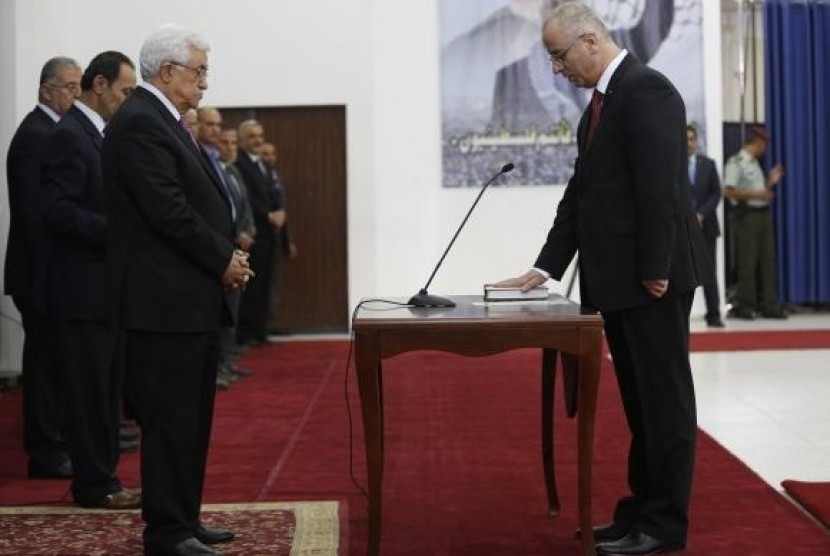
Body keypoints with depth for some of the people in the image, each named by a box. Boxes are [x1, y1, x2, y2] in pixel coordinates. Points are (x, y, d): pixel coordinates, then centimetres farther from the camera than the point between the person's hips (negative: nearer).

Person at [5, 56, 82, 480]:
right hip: (43, 271, -9)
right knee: (46, 360, -3)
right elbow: (35, 211, -21)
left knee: (53, 360, 15)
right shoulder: (36, 135, -15)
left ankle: (56, 442, 24)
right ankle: (45, 454, 5)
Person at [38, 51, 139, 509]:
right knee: (88, 389, -1)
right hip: (81, 287, -9)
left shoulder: (96, 134, 15)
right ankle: (94, 485, 8)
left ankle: (101, 478, 22)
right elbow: (57, 212, -22)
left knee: (105, 387, 13)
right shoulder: (69, 136, -13)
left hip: (103, 286, 9)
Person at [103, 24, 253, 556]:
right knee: (169, 420, -4)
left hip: (194, 299, 10)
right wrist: (224, 259, -10)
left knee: (191, 419, 15)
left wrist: (228, 256, 4)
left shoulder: (166, 121, 17)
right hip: (165, 302, -10)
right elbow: (169, 211, -21)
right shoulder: (139, 122, -14)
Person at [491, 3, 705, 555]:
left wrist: (654, 270, -20)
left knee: (664, 400, 0)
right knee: (640, 402, 14)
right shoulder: (603, 101, 16)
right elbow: (581, 193, 15)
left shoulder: (646, 89, -14)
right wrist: (546, 268, 10)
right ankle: (642, 511, 23)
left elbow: (659, 187, -20)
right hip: (618, 279, 10)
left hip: (651, 278, -9)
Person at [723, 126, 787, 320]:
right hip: (747, 215, -8)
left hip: (763, 213, 8)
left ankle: (769, 305, 11)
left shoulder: (755, 163, 17)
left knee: (767, 261, 7)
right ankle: (744, 306, 3)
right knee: (747, 263, -4)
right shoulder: (736, 162, -9)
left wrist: (771, 182, 11)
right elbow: (729, 191, -17)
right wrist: (756, 194, -19)